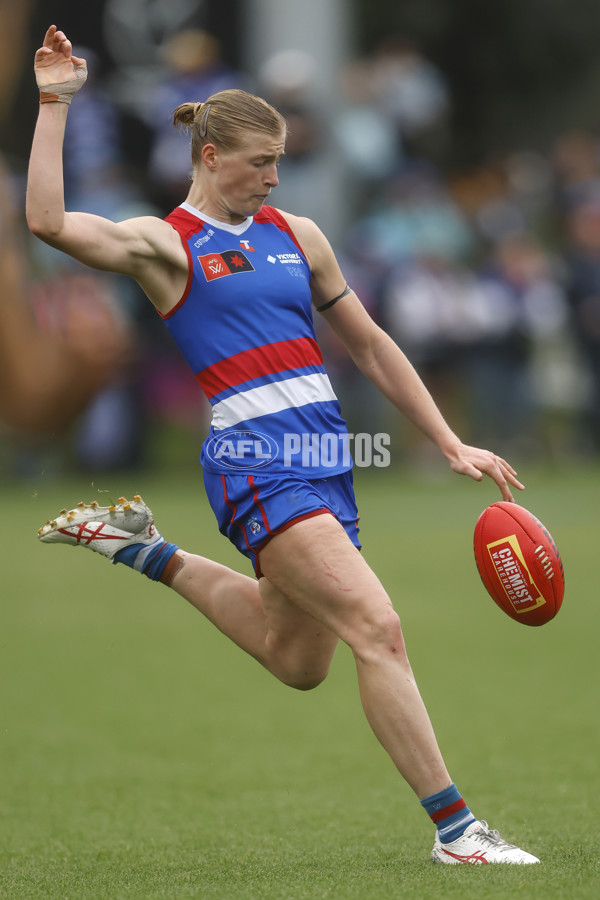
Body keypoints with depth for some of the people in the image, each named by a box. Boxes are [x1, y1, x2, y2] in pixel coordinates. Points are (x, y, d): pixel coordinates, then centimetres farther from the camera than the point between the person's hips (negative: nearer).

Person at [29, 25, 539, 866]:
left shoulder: (296, 235, 16)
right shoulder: (165, 243, -1)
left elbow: (370, 346, 21)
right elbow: (48, 220, -18)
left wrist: (453, 446, 17)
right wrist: (55, 102, -14)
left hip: (326, 452, 7)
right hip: (254, 459, -7)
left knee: (297, 664, 18)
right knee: (377, 629, -18)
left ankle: (147, 550, 36)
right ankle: (454, 828, -13)